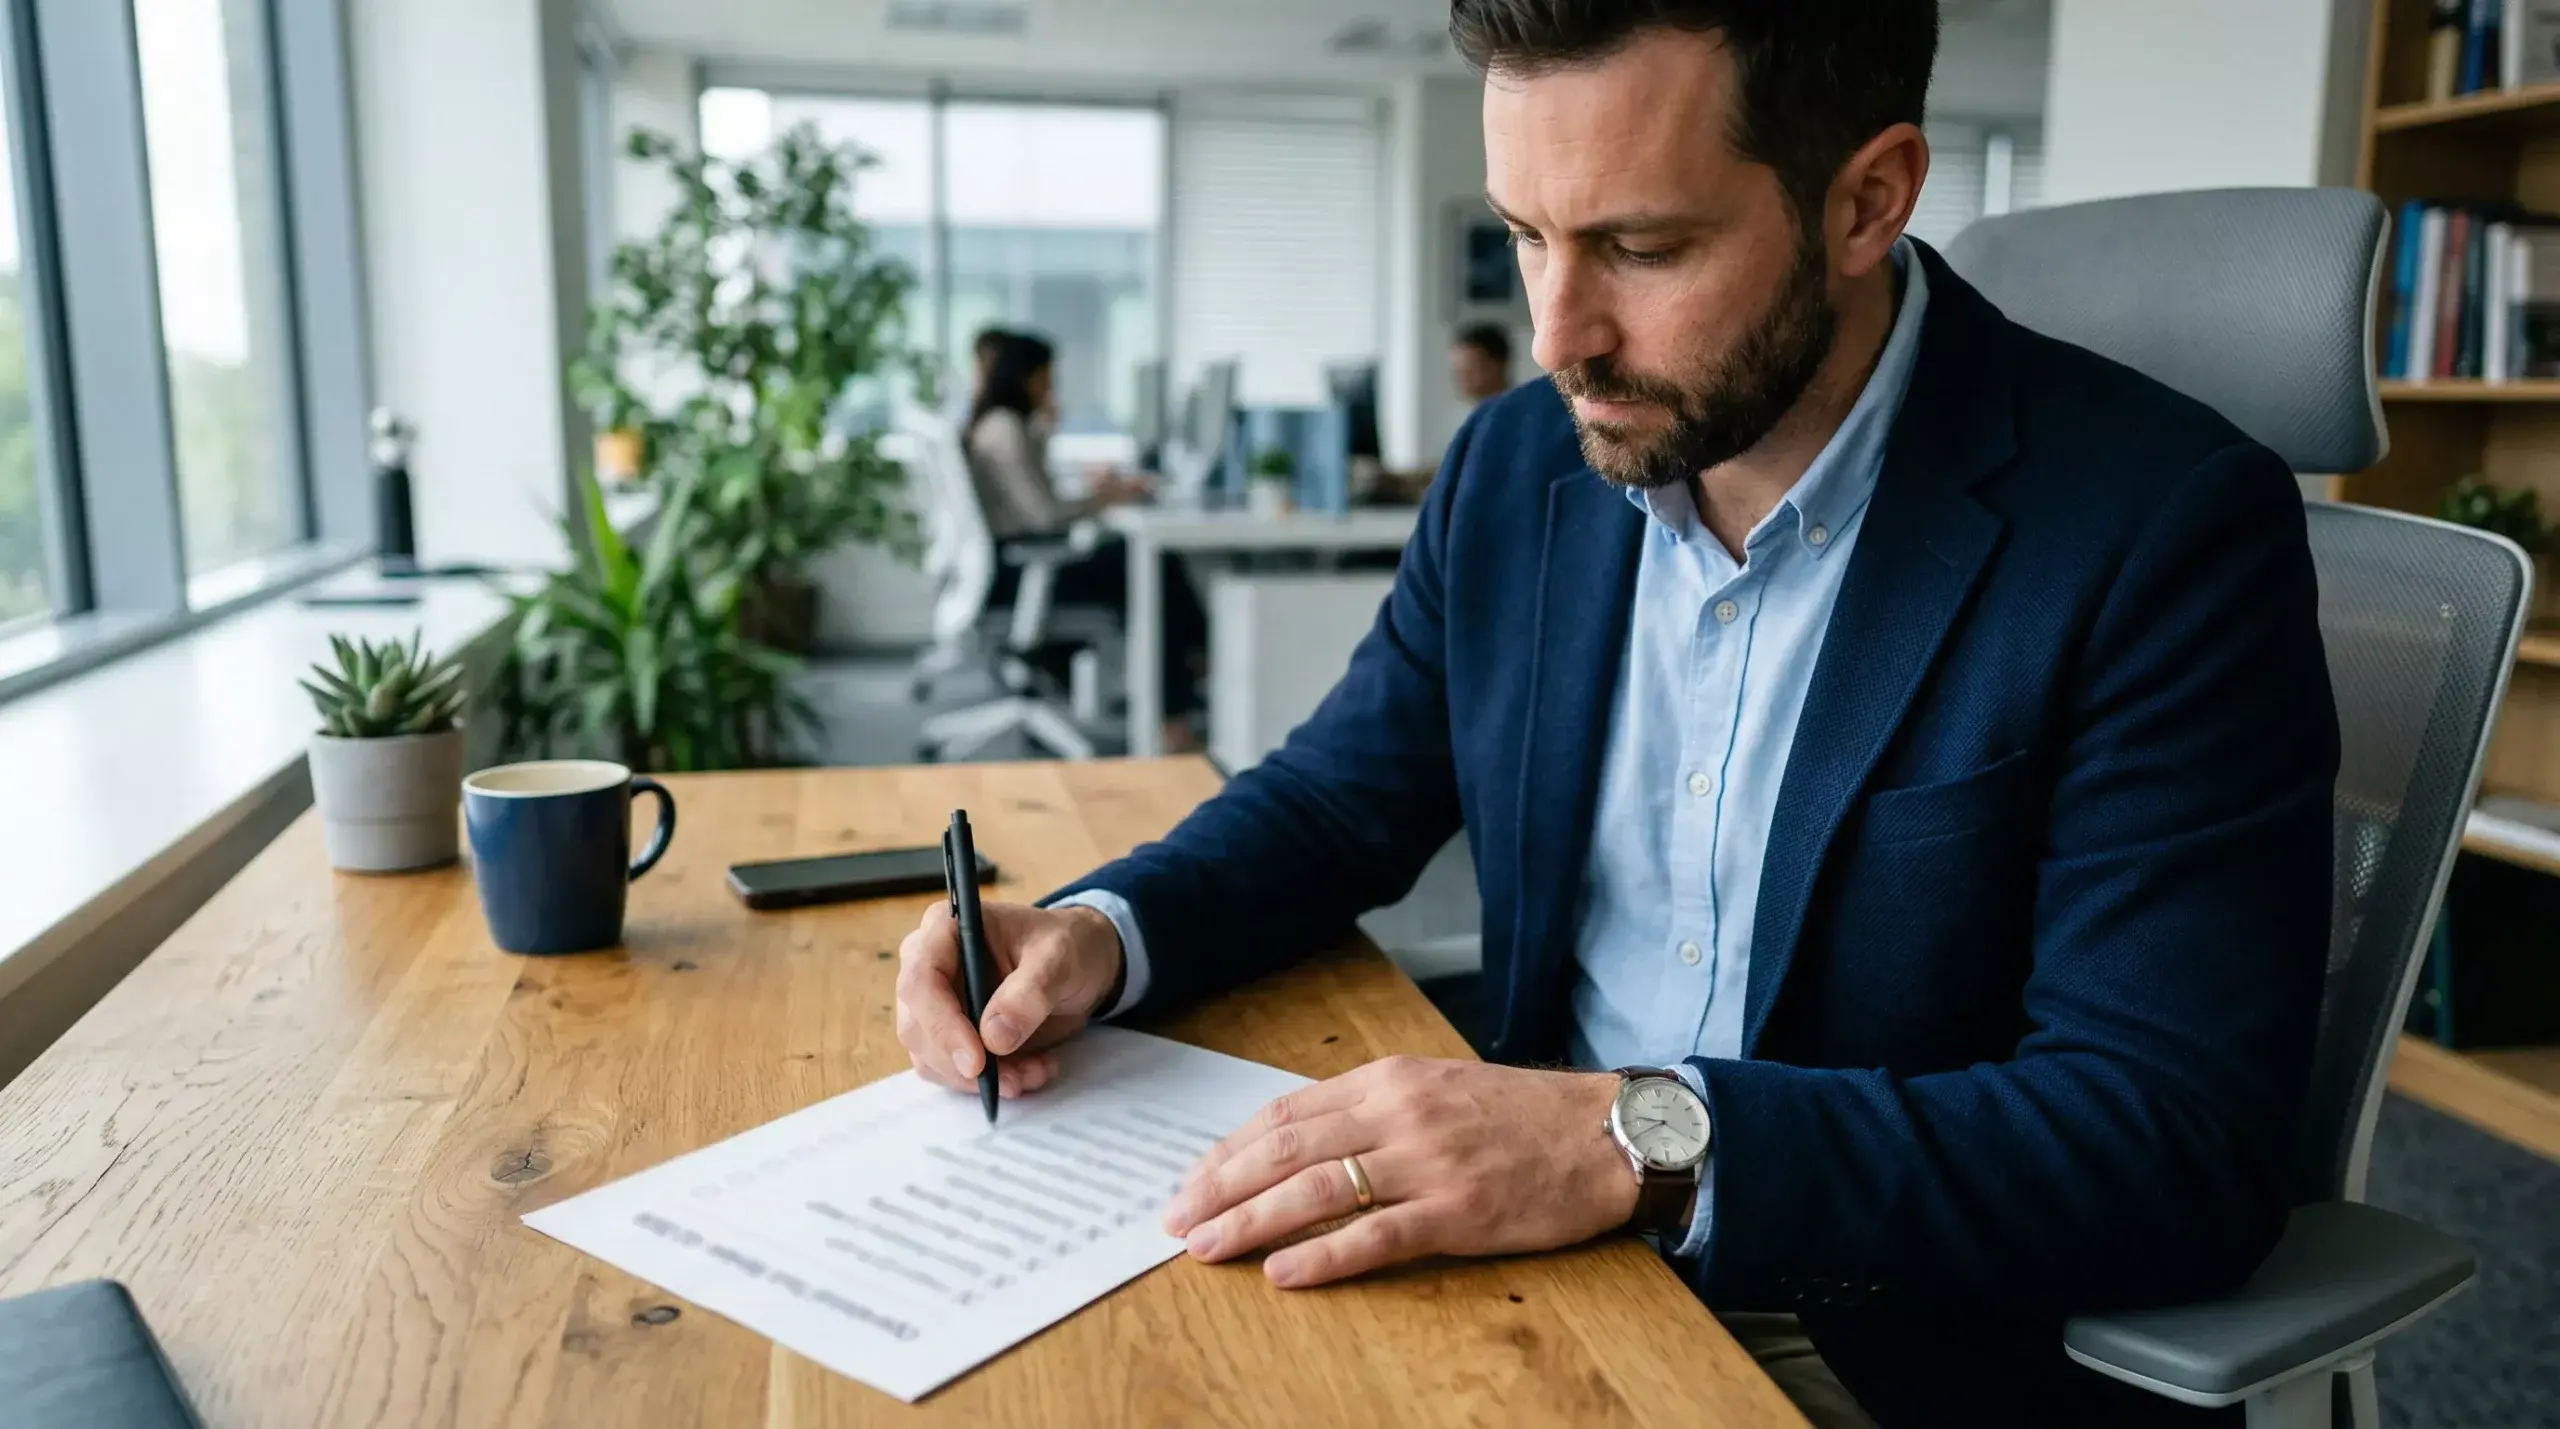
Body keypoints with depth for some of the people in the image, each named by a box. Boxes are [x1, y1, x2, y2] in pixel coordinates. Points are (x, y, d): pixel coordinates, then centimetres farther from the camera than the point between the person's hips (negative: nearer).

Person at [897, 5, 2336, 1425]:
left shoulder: (2166, 529, -17)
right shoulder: (1516, 467, -1)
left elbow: (2187, 1149, -21)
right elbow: (1339, 799, 10)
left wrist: (1643, 1139, -32)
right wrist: (1101, 932, -9)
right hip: (1554, 1269, 5)